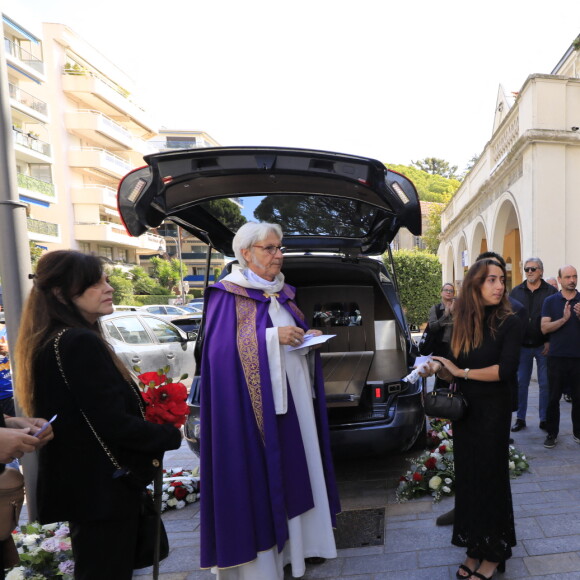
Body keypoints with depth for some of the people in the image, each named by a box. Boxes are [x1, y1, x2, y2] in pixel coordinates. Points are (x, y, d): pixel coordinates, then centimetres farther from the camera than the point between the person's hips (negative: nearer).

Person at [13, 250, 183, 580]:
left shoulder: (49, 343, 7)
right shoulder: (81, 343, -24)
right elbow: (114, 424, -26)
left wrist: (148, 411, 7)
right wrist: (171, 437, -11)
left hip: (79, 484, 9)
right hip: (104, 488, -9)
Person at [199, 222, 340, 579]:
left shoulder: (283, 292, 12)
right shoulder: (228, 295, -10)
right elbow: (221, 348, -18)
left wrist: (308, 337, -1)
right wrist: (272, 337, -24)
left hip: (295, 399, 8)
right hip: (257, 405, -7)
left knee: (297, 468, 16)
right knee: (259, 476, 3)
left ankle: (297, 542, 34)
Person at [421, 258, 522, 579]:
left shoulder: (509, 322, -11)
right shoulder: (462, 323, 2)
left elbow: (506, 371, -22)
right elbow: (453, 370, 7)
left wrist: (462, 372, -16)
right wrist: (438, 368, -14)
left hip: (493, 411, -5)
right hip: (464, 410, 5)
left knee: (490, 477, 9)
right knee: (467, 476, 14)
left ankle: (494, 554, 29)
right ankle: (475, 548, 33)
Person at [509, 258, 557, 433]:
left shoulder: (551, 292, -2)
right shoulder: (516, 292, 5)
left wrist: (550, 341, -10)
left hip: (544, 346, -2)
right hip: (522, 346, 2)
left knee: (545, 384, 6)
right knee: (521, 383, 8)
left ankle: (545, 419, 19)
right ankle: (520, 418, 18)